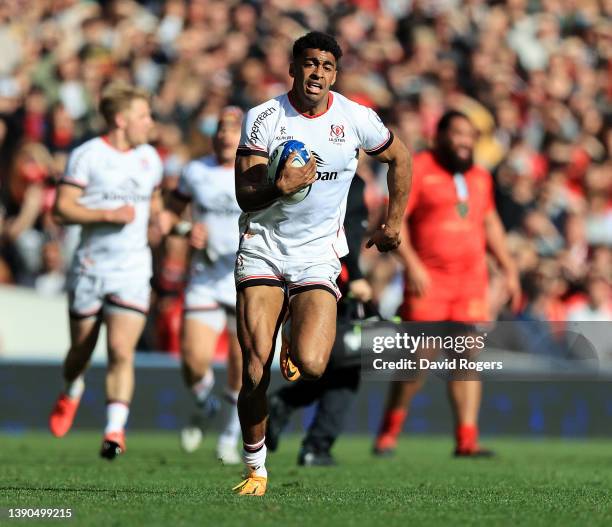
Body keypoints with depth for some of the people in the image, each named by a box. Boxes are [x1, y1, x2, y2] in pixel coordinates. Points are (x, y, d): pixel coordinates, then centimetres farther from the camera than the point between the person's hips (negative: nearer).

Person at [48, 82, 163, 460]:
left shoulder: (150, 157, 11)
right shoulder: (88, 156, -7)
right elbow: (62, 208, -11)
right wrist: (108, 215, -20)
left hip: (133, 269, 2)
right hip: (90, 268, -2)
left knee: (122, 352, -13)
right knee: (81, 350, 11)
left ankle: (115, 430, -14)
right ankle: (71, 393, 43)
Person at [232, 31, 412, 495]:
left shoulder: (356, 118, -1)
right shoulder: (263, 118, -6)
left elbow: (400, 158, 18)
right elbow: (245, 195, -10)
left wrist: (394, 224, 19)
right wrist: (281, 187, -30)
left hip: (319, 255, 0)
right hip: (263, 248, 0)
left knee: (310, 366, -21)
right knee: (255, 372, -10)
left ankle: (294, 351, 19)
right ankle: (255, 469, 10)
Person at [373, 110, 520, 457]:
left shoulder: (480, 178, 17)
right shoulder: (418, 169, -2)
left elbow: (490, 223, 28)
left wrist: (509, 269, 23)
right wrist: (411, 263, -18)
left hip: (471, 281, 5)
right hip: (428, 280, -5)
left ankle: (467, 438, -3)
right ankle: (389, 432, 9)